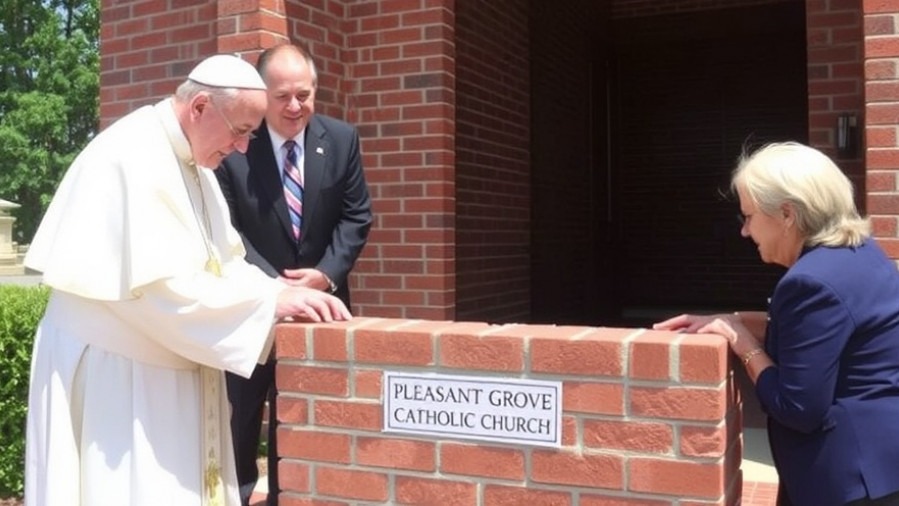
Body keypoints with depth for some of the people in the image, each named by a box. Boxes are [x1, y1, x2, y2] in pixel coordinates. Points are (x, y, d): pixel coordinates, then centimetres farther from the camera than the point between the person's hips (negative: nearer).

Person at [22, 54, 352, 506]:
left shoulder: (191, 161, 8)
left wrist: (287, 297, -8)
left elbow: (222, 263, 8)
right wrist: (273, 301, -22)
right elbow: (162, 286, -26)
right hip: (111, 372, -9)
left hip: (164, 367, 9)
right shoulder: (134, 156, -21)